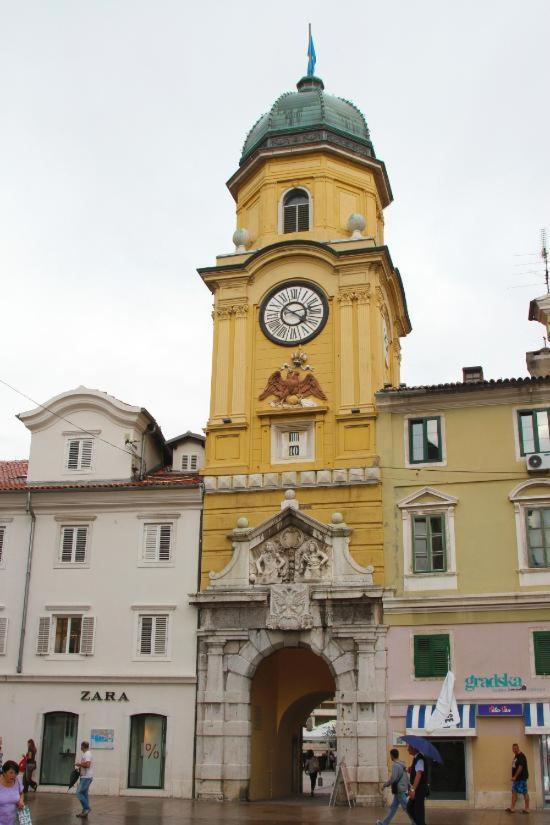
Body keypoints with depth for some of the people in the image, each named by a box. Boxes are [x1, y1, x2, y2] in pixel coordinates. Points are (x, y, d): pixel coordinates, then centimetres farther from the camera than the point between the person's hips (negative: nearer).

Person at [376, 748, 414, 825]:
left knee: (406, 808, -5)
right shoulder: (402, 765, 10)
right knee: (393, 807, 14)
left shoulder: (395, 765, -16)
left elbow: (393, 778, -20)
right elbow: (407, 778, 13)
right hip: (403, 789, 9)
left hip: (399, 790, -9)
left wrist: (385, 784, -5)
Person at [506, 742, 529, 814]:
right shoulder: (515, 756, 15)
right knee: (514, 792, 7)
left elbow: (520, 767, -20)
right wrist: (514, 777, 15)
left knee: (525, 793, -3)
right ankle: (511, 808, 8)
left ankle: (526, 809, 3)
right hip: (516, 778, 10)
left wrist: (515, 776, -21)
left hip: (522, 778, -10)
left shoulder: (521, 756, -14)